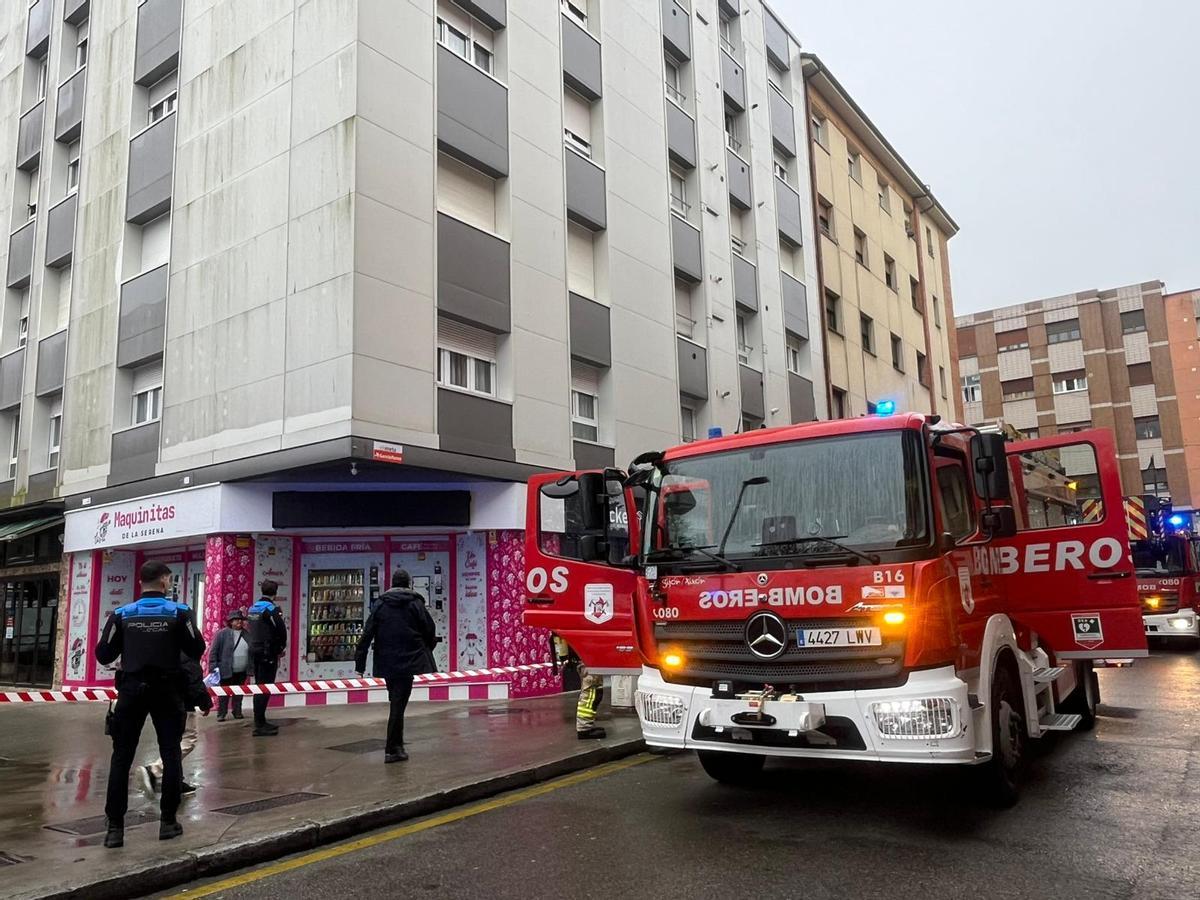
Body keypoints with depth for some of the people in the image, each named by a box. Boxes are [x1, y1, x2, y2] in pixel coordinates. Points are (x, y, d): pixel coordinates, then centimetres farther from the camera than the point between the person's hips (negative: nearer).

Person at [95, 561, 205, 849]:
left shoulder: (122, 614, -1)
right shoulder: (179, 612, -6)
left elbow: (103, 655, -1)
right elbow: (196, 650, -6)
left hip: (131, 689, 1)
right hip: (167, 690, -1)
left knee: (121, 757, 8)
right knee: (171, 755, 8)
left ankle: (114, 827, 6)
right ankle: (168, 821, 11)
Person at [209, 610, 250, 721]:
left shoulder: (246, 634, 7)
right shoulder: (222, 633, -5)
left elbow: (251, 652, 11)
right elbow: (213, 652, -6)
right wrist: (213, 668, -12)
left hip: (242, 672, 4)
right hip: (226, 671, -4)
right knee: (224, 693, 5)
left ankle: (237, 712, 23)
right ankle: (221, 714, 14)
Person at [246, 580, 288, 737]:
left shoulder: (253, 608, 11)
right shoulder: (272, 609, -13)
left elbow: (253, 630, 14)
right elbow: (281, 631, -19)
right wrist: (281, 649, -1)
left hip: (254, 651, 8)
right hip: (267, 653, -8)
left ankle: (260, 722, 23)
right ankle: (260, 725, -5)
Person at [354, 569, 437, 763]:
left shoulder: (380, 605, 3)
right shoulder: (415, 604, -4)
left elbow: (366, 635, -2)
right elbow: (430, 631, -4)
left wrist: (360, 665, 0)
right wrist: (428, 650, 17)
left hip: (386, 663, 3)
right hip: (408, 662, -3)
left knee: (396, 702, 18)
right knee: (398, 705, -1)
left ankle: (396, 745, 25)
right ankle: (392, 750, 0)